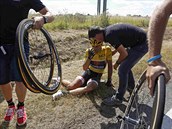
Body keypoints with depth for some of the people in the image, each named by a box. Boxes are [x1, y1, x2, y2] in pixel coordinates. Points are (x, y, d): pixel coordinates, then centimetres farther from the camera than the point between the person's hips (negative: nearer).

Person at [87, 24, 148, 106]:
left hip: (141, 44, -10)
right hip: (137, 42, 10)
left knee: (123, 69, -10)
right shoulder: (107, 30, 6)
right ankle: (131, 88, 38)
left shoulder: (109, 35, -24)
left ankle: (118, 99, 3)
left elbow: (124, 53, -21)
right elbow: (119, 46, 24)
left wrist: (117, 64, -2)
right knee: (125, 65, 20)